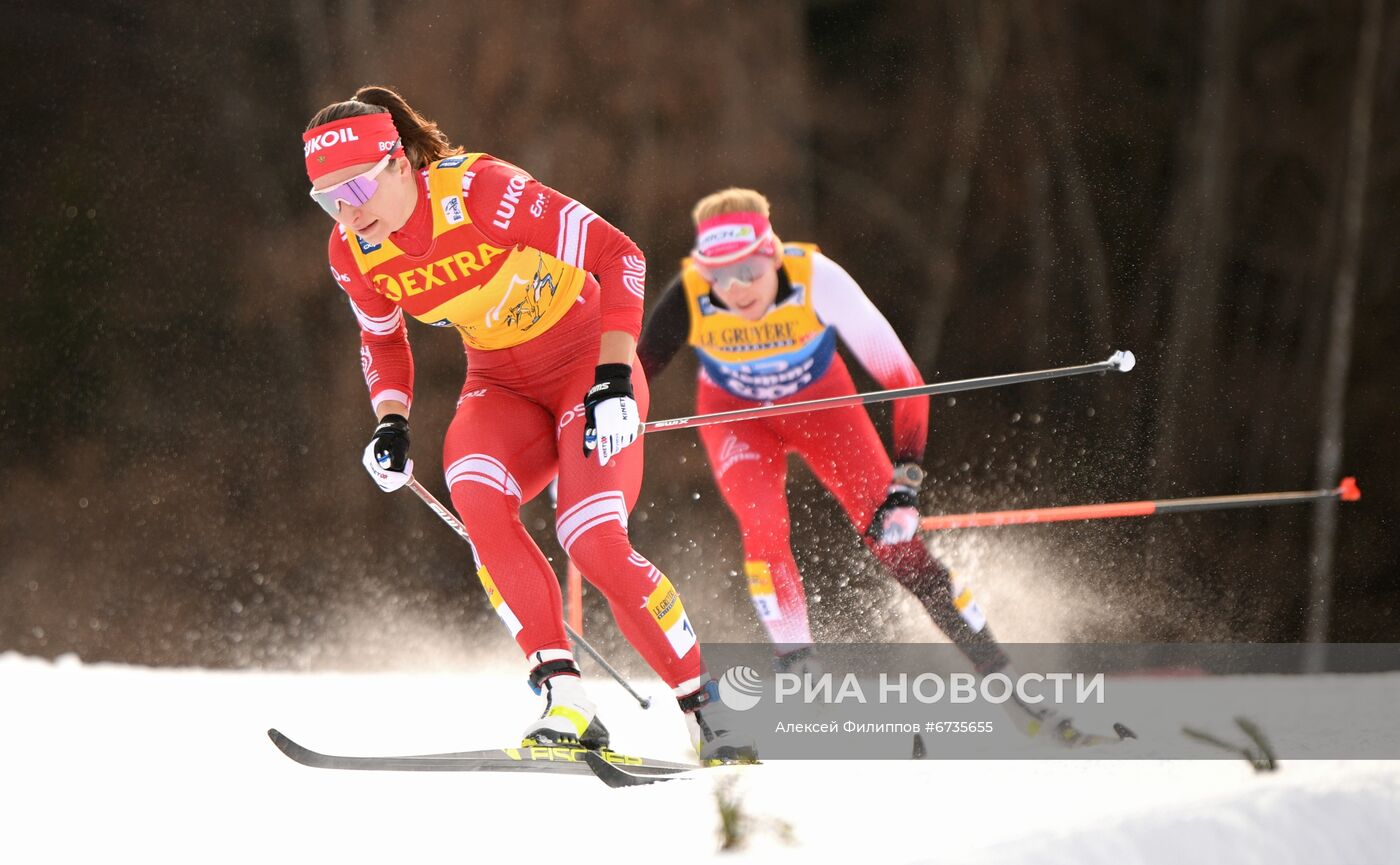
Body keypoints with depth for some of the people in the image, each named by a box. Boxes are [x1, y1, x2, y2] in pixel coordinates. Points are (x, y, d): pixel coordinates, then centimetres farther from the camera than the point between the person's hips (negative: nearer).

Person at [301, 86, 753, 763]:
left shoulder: (479, 189, -26)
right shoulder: (352, 251, -9)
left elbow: (618, 255, -23)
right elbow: (381, 336, 13)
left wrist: (615, 379, -30)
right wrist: (391, 423, -5)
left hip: (589, 366, -5)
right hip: (503, 387, 5)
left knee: (594, 541, -23)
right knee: (473, 491, -28)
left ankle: (707, 710, -6)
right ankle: (565, 701, -27)